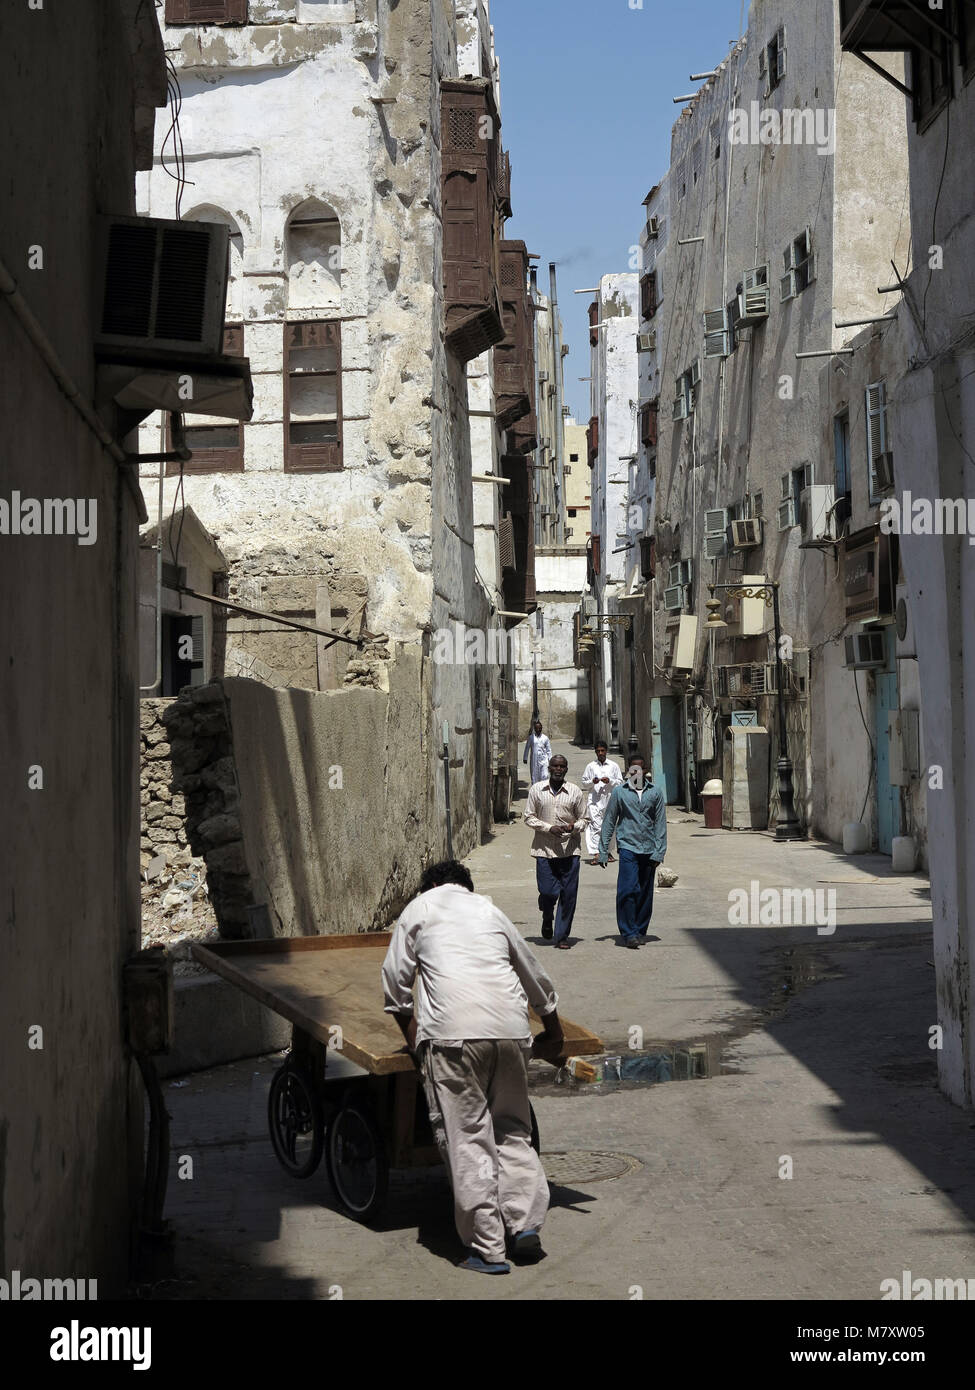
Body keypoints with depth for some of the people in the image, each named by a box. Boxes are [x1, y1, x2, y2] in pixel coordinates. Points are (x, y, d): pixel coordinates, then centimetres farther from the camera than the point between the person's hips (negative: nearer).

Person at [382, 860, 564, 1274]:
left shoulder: (419, 909, 19)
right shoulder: (489, 910, 27)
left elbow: (395, 980, 15)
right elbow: (537, 979, 35)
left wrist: (411, 1033, 30)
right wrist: (553, 1034, 48)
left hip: (452, 1033, -4)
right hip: (510, 1029, 4)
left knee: (466, 1139, -1)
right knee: (513, 1129, 16)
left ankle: (487, 1249, -2)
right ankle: (526, 1226, 5)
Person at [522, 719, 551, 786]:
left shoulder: (545, 738, 5)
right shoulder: (531, 737, 4)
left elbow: (548, 749, 11)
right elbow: (527, 748, 11)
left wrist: (550, 759, 8)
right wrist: (525, 758, 11)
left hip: (543, 760, 0)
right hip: (534, 760, 0)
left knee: (544, 776, -10)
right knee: (534, 777, 3)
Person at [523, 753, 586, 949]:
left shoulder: (576, 792, 4)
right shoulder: (537, 790, 4)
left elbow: (583, 819, 10)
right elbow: (529, 817, 5)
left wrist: (574, 826, -13)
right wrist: (549, 828, -11)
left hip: (569, 850, 0)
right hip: (544, 849, 0)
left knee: (568, 894, -2)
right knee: (548, 891, -6)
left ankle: (562, 936, 9)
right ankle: (547, 918, 29)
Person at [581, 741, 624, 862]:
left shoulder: (614, 766, 7)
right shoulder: (590, 766, 6)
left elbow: (620, 782, 7)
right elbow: (584, 782, 10)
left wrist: (610, 781, -10)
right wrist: (592, 782, -10)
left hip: (609, 799, 2)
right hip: (594, 800, -2)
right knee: (595, 825, -12)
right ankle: (595, 853, -16)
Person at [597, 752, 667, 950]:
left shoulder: (655, 793, 7)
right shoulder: (619, 792, 3)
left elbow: (660, 824, 7)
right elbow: (609, 822, 7)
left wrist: (659, 852, 0)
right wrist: (603, 851, 6)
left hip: (648, 850, 2)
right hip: (627, 847, -2)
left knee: (645, 893, 7)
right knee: (628, 890, -14)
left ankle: (640, 931, 19)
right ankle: (629, 933, -10)